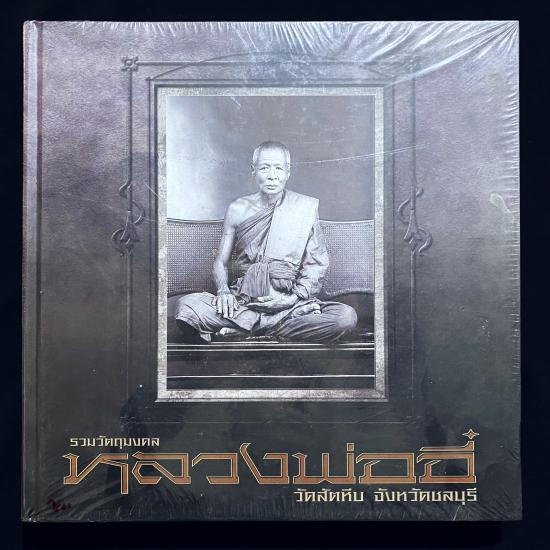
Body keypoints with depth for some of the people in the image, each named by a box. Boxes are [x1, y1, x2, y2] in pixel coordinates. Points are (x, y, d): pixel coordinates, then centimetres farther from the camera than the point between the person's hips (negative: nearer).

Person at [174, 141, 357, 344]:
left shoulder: (306, 207, 5)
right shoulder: (237, 209, 8)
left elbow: (316, 264, 4)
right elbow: (221, 261, 11)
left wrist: (294, 297, -11)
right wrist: (223, 290, -10)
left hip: (290, 303, 1)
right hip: (243, 300, 0)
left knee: (346, 317, -29)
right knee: (186, 306, -25)